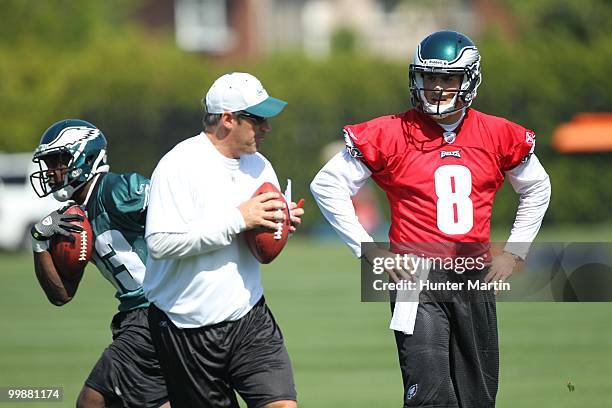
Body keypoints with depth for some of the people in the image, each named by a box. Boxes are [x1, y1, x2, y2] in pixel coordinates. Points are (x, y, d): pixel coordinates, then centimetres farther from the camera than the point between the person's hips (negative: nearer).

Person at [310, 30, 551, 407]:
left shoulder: (497, 136, 4)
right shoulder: (391, 135, -6)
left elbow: (537, 188, 22)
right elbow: (328, 185, -1)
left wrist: (514, 252, 13)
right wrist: (368, 251, -3)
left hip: (476, 280, 4)